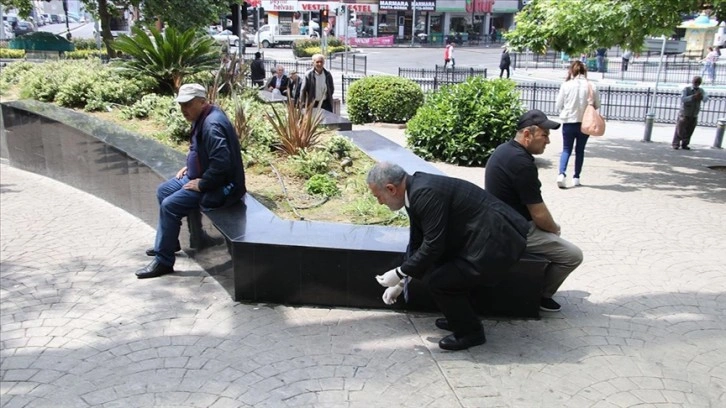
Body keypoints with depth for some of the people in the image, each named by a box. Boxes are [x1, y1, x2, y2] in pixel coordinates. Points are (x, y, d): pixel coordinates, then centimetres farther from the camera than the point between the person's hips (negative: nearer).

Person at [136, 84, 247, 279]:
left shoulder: (212, 125, -27)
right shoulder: (202, 117, 6)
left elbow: (221, 162, -34)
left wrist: (202, 184, -23)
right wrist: (189, 167, 12)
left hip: (218, 186, -11)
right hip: (200, 175, 11)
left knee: (169, 206, -16)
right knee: (163, 191, 15)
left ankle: (164, 262, -3)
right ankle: (167, 243, 30)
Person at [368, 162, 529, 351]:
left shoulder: (425, 193, -23)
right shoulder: (416, 190, 8)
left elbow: (433, 245, -23)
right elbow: (417, 242, 16)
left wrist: (399, 274, -11)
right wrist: (401, 282, 18)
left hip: (496, 243, -10)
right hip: (486, 236, 10)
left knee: (438, 281, -12)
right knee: (431, 268, 15)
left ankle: (470, 331, 9)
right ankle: (461, 319, 29)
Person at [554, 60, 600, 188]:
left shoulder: (566, 85, -8)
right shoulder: (591, 86, -6)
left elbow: (558, 106, -3)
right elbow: (597, 105, 2)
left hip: (569, 123, -1)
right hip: (585, 123, 1)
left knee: (566, 150, 9)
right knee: (580, 150, 15)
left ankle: (561, 173, -12)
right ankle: (576, 177, 20)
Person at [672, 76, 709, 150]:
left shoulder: (701, 91, 4)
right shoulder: (686, 89, -6)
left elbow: (706, 99, -13)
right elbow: (683, 99, -22)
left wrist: (702, 97, -36)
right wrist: (693, 96, -35)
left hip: (694, 116, 3)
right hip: (684, 114, -3)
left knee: (689, 131, 5)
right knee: (680, 130, -2)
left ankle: (684, 145, 16)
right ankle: (675, 144, 9)